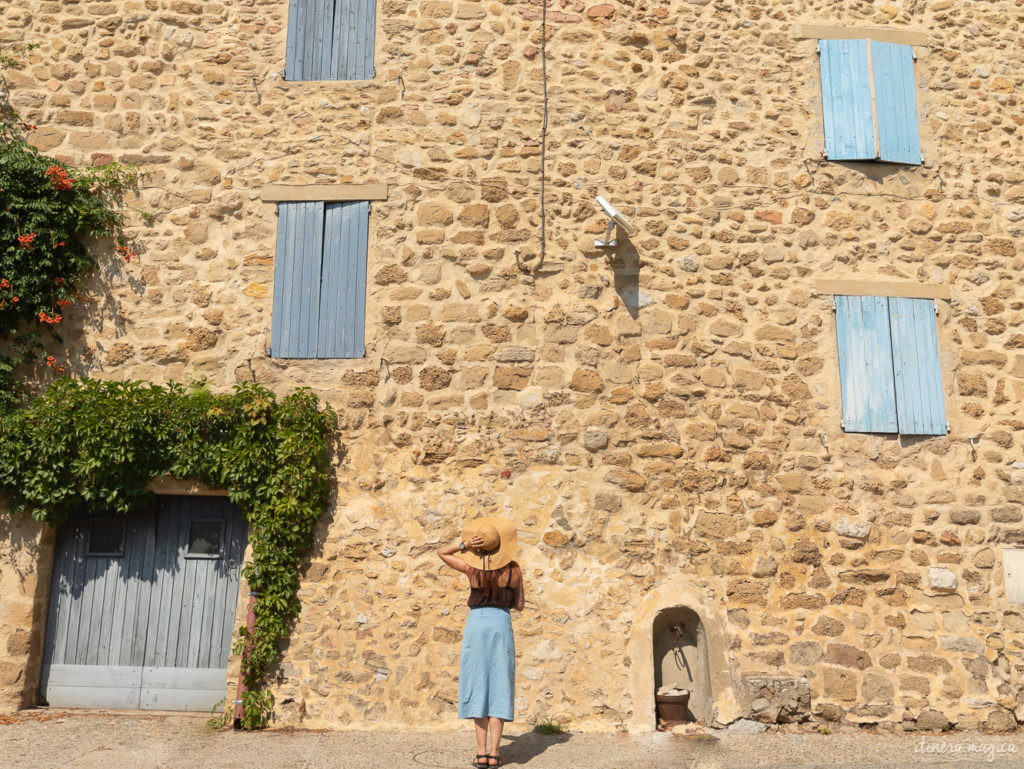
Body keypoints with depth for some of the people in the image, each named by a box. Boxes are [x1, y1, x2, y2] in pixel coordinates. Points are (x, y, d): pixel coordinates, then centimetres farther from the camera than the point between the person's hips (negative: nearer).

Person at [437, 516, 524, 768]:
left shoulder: (472, 568, -7)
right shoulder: (514, 570, -3)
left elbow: (441, 552, 8)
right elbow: (519, 605, 7)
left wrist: (465, 544, -6)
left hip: (476, 626, 0)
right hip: (502, 627, 1)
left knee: (478, 688, 6)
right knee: (499, 689, 4)